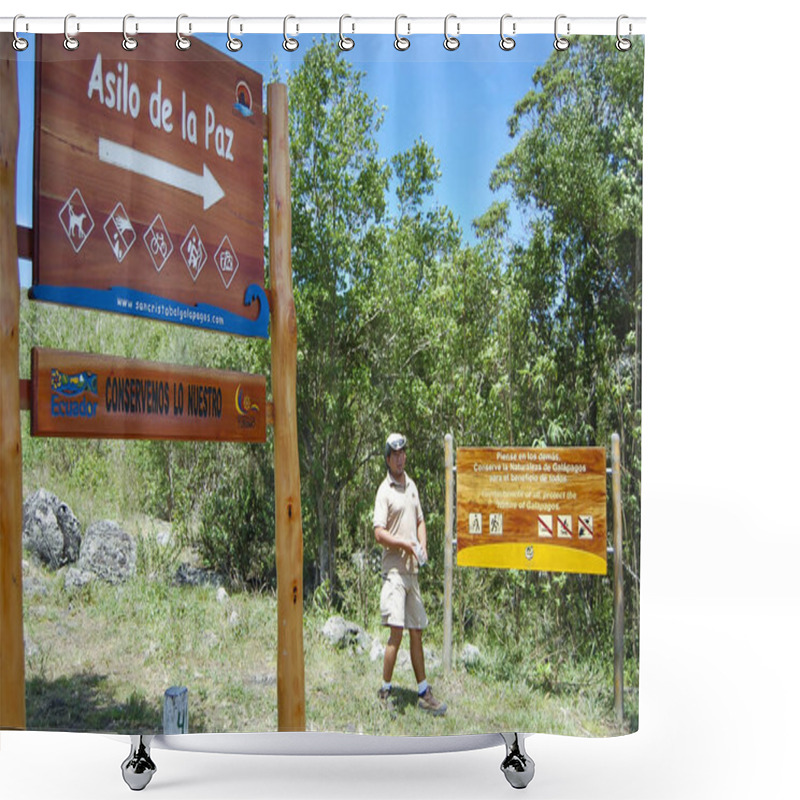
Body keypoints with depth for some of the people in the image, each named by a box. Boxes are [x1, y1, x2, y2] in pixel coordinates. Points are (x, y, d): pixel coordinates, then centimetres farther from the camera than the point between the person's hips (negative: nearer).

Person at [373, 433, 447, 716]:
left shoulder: (412, 486, 15)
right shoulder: (384, 490, -7)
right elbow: (379, 533, -12)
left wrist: (423, 545, 4)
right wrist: (406, 544, -18)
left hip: (412, 570, 7)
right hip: (394, 569, -7)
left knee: (417, 632, 11)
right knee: (396, 630, -11)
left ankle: (424, 693, 18)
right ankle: (385, 690, 1)